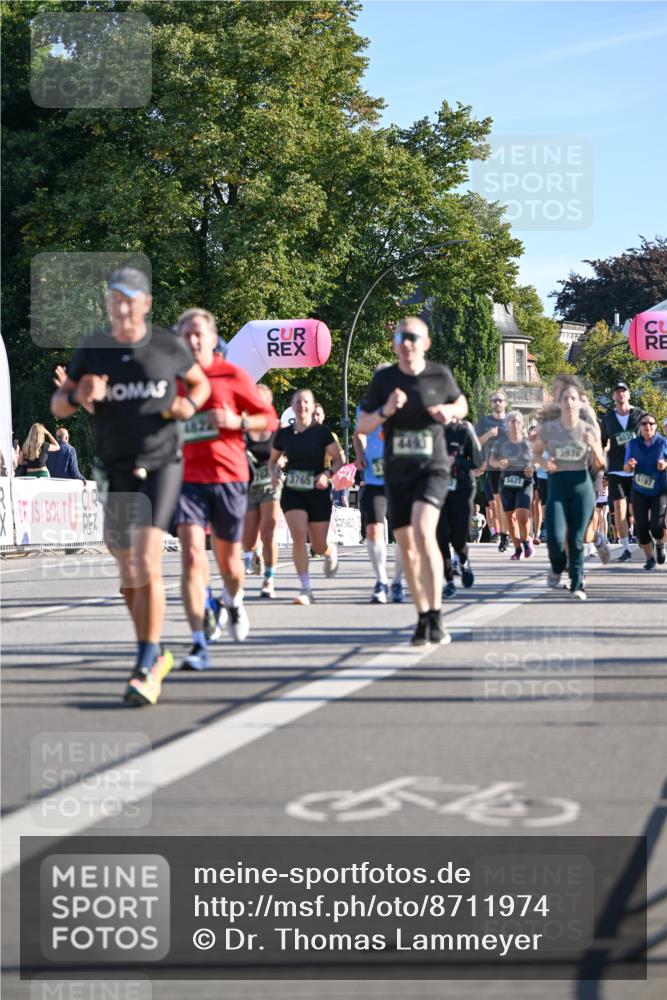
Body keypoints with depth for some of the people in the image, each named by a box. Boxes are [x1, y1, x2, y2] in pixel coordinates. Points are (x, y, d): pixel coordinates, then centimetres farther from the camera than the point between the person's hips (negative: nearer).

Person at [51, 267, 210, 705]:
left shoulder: (169, 346, -2)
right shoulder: (92, 349, 1)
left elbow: (201, 382, 15)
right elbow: (57, 405, 7)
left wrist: (189, 404, -7)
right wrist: (80, 395, -16)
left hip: (162, 464, -3)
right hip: (115, 471, 3)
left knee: (147, 562, -18)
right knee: (128, 572, 10)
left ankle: (146, 668, -15)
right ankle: (157, 655, 29)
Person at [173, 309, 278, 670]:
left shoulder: (232, 376, -1)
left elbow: (269, 418, 2)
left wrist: (238, 421, -13)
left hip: (228, 477, -1)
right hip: (186, 477, 1)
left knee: (228, 558, 12)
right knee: (192, 555, -15)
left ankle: (234, 602, 49)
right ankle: (199, 646, -17)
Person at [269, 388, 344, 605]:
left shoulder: (322, 431, -4)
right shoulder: (283, 434, 3)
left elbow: (339, 458, -1)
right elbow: (274, 459, 17)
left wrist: (328, 474, -19)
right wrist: (274, 472, -4)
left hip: (318, 492, -1)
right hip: (292, 492, 1)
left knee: (319, 547, 5)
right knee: (298, 537, -17)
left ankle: (331, 552, 45)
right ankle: (306, 590, -12)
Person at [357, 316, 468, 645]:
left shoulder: (440, 375, -1)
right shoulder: (384, 379, 1)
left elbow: (461, 403, 18)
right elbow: (362, 426, 3)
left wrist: (451, 411, -5)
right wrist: (385, 411, -16)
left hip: (432, 467, -3)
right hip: (397, 471, 3)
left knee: (423, 531, -26)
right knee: (407, 545, 7)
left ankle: (436, 616, -26)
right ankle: (422, 618, 22)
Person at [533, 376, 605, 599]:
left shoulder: (589, 430, 0)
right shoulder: (548, 428, -1)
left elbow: (598, 466, 4)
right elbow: (536, 453, 13)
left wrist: (593, 446, -16)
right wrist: (544, 463, -9)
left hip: (581, 485, 0)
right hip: (557, 484, 0)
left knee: (576, 539, -1)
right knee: (554, 537, -12)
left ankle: (577, 585, 10)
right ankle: (557, 567, 21)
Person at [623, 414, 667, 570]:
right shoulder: (633, 444, 1)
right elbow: (626, 468, 4)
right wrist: (629, 465, -20)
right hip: (640, 491, 2)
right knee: (641, 525, -3)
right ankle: (650, 557, 16)